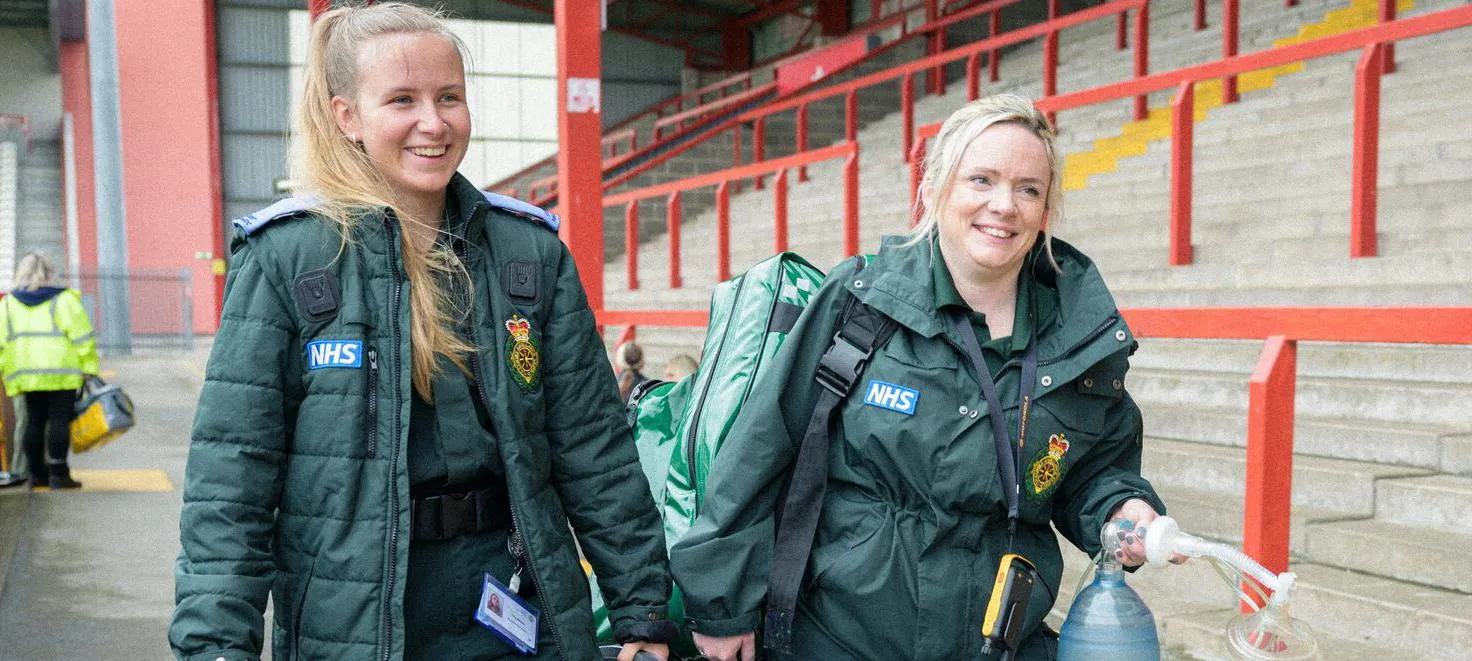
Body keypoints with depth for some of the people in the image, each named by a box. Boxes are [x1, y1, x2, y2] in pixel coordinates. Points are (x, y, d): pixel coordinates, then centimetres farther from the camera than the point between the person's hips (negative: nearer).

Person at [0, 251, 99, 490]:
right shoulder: (63, 299, -4)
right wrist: (89, 369, -3)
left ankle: (37, 473, 16)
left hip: (26, 373, 5)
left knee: (34, 421, 12)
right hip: (61, 372, -5)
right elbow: (82, 336, -8)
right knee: (59, 420, -2)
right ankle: (58, 473, -4)